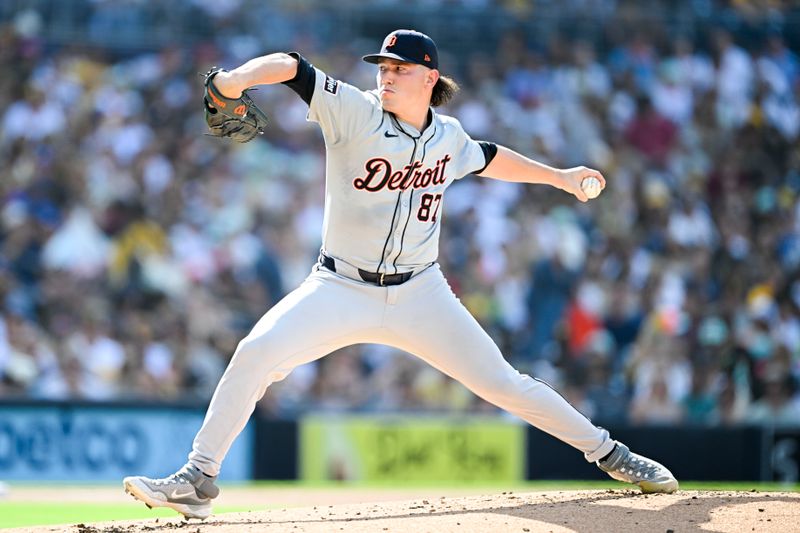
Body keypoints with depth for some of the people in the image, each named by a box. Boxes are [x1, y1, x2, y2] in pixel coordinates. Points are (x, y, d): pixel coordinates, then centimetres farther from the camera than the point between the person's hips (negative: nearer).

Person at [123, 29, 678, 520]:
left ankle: (606, 451, 20)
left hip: (420, 294, 2)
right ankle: (198, 480, -14)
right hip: (341, 291, -2)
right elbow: (291, 66, -24)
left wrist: (559, 177, 30)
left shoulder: (448, 136, 2)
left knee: (501, 382, 2)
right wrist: (241, 77, -44)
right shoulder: (355, 112, -11)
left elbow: (488, 157, 25)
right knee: (255, 354, -21)